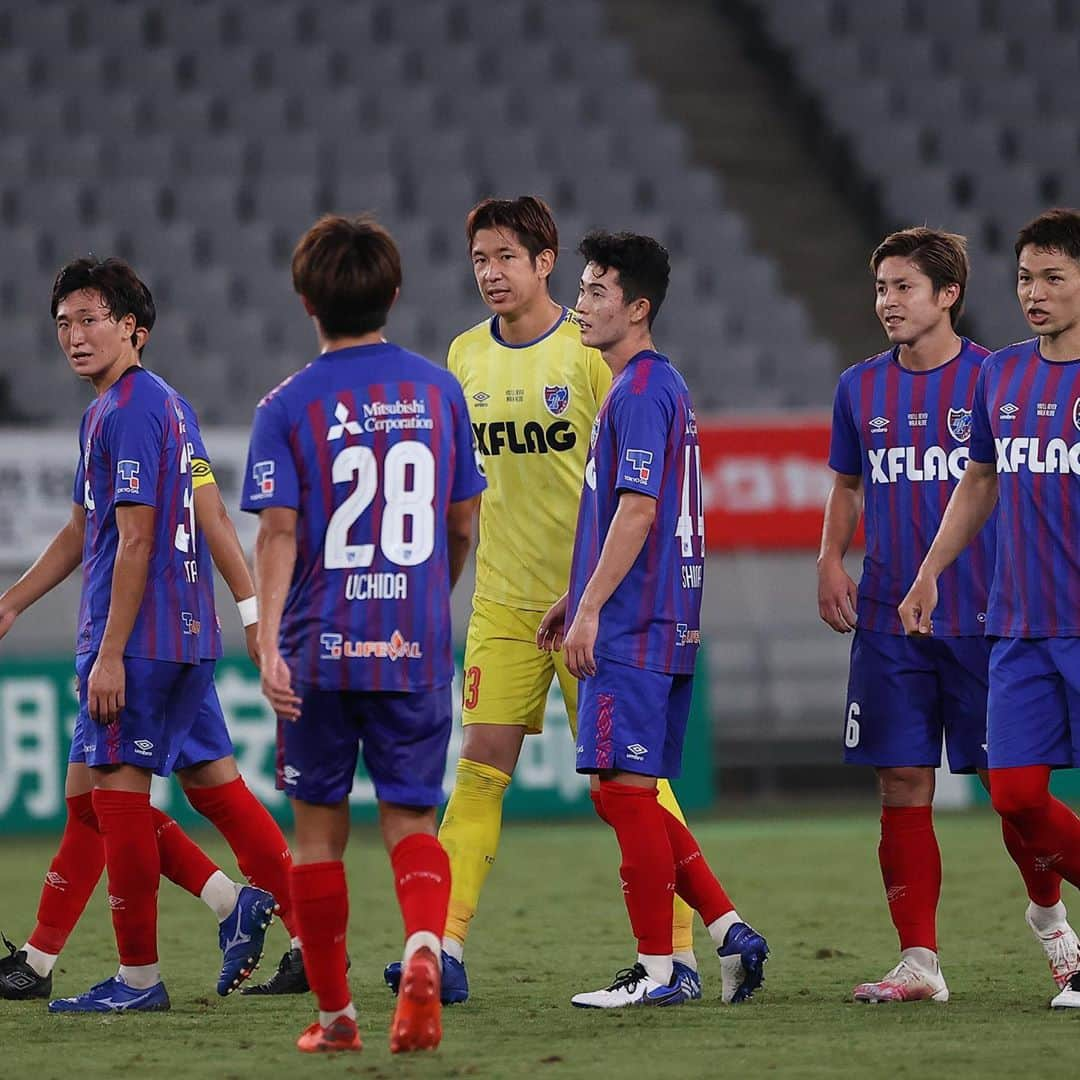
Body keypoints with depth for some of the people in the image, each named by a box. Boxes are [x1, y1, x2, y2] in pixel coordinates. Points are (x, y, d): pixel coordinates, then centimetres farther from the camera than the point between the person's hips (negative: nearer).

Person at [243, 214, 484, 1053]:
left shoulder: (289, 406, -4)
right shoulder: (440, 391, 4)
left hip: (321, 648, -1)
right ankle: (424, 948, -25)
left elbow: (279, 534, -11)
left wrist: (268, 644, -15)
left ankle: (335, 1014, 15)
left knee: (320, 829, 10)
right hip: (417, 647, 1)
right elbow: (463, 526, 11)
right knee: (411, 821, 5)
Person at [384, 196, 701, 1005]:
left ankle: (678, 951, 4)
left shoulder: (591, 349, -7)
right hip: (502, 597, 4)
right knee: (482, 761, -3)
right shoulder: (466, 356, 8)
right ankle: (446, 947, -5)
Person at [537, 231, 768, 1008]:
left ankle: (656, 971, -3)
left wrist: (591, 610, -19)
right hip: (661, 624, 10)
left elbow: (638, 511, -20)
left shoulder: (642, 391, -13)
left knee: (625, 789, -6)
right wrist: (576, 598, 25)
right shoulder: (660, 386, 18)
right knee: (629, 794, 12)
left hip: (632, 626, -10)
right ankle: (729, 930, 10)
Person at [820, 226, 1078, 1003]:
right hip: (889, 620, 3)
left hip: (984, 617, -3)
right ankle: (919, 962, 2)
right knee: (903, 785, -1)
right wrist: (831, 560, 5)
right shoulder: (860, 388, 9)